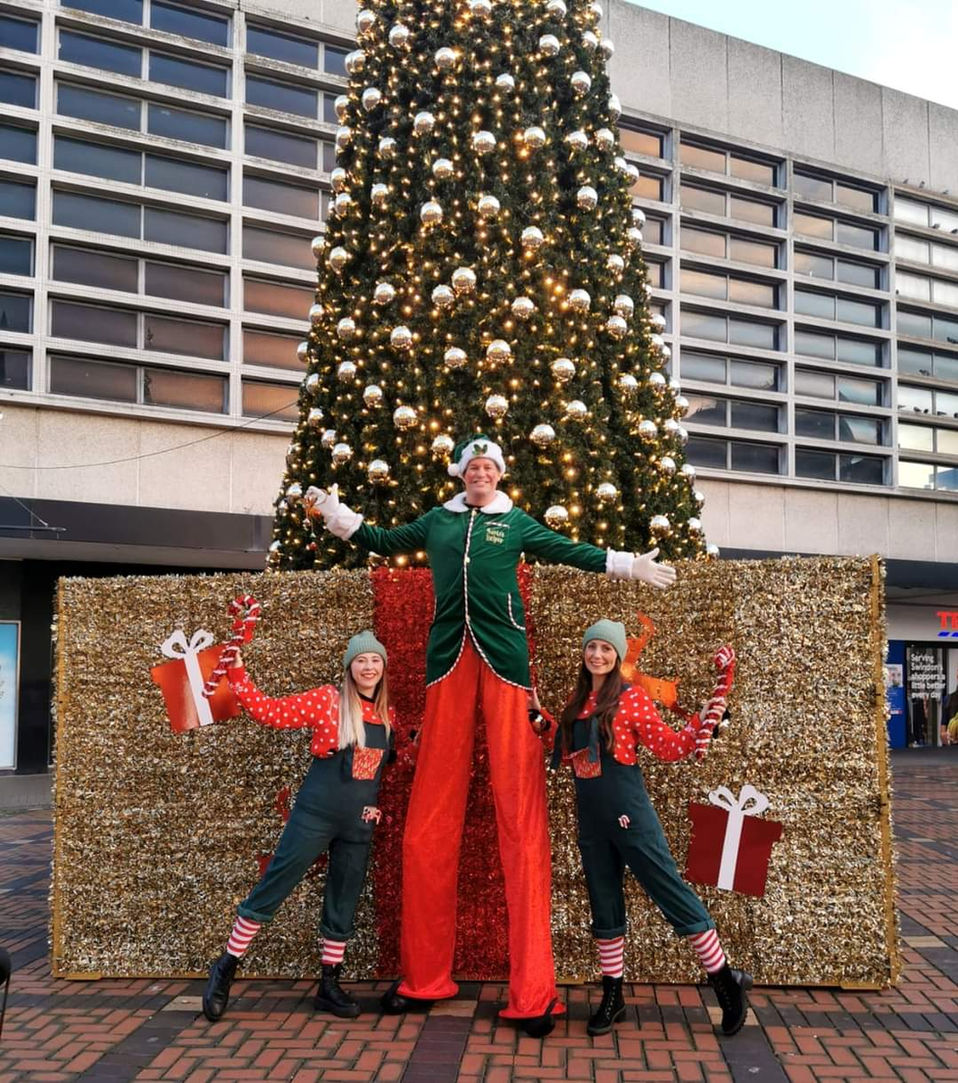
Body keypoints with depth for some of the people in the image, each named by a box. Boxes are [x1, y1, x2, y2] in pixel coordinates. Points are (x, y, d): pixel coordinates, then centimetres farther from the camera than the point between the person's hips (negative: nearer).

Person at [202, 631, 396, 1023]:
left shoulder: (388, 714, 6)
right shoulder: (327, 700, -8)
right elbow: (271, 712, -11)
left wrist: (380, 803, 2)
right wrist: (237, 676, -17)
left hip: (359, 825, 5)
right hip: (315, 816, -4)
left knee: (342, 907, 12)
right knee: (270, 890, 0)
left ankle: (329, 986, 26)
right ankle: (226, 968, 15)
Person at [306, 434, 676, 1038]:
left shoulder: (517, 523, 15)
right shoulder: (437, 521, 19)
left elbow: (571, 551, 15)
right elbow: (385, 542, 31)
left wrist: (629, 565, 9)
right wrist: (337, 515, 29)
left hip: (504, 661, -2)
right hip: (448, 662, 2)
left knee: (520, 818, -7)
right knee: (429, 822, 1)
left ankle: (533, 991, -4)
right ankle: (424, 976, 14)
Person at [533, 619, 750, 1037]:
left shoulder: (631, 697, -7)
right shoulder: (577, 701, 9)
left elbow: (671, 748, -8)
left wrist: (711, 709, -14)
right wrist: (542, 716, 16)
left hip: (628, 813, -6)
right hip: (590, 819, 6)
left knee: (672, 895, -2)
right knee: (604, 906, 13)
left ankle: (726, 981, 12)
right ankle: (612, 996, 25)